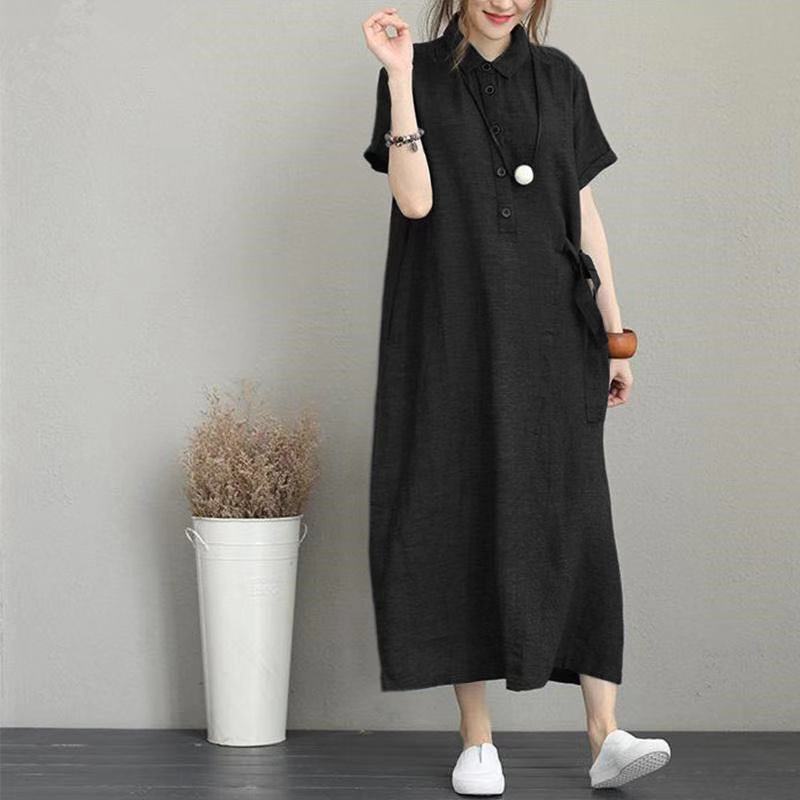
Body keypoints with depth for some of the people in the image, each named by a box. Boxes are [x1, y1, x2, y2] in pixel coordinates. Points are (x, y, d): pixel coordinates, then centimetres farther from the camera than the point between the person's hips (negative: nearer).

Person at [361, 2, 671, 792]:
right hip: (453, 336, -2)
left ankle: (605, 733, -4)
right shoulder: (420, 74, 2)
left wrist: (615, 331, 9)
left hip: (549, 334, 2)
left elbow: (584, 209, 12)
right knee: (460, 517, -1)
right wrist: (401, 77, -16)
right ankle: (476, 736, 7)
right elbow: (415, 201, -12)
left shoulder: (558, 76, 10)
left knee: (573, 519, -4)